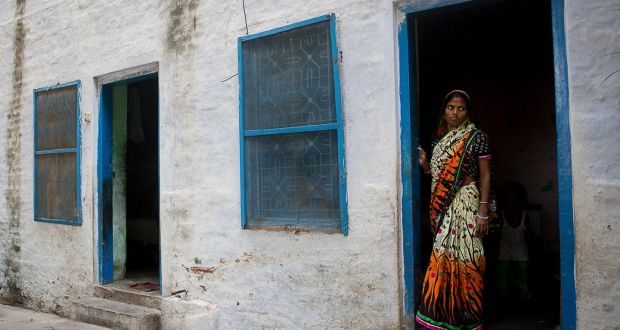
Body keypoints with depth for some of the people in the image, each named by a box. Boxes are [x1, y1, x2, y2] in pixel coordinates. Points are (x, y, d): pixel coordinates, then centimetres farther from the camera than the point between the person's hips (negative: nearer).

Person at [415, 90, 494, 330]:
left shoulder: (476, 137, -1)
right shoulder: (438, 140, 14)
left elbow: (485, 176, -4)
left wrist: (483, 212, -12)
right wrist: (425, 165, -1)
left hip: (465, 203, -5)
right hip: (442, 207, 5)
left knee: (463, 259, -4)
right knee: (443, 258, 5)